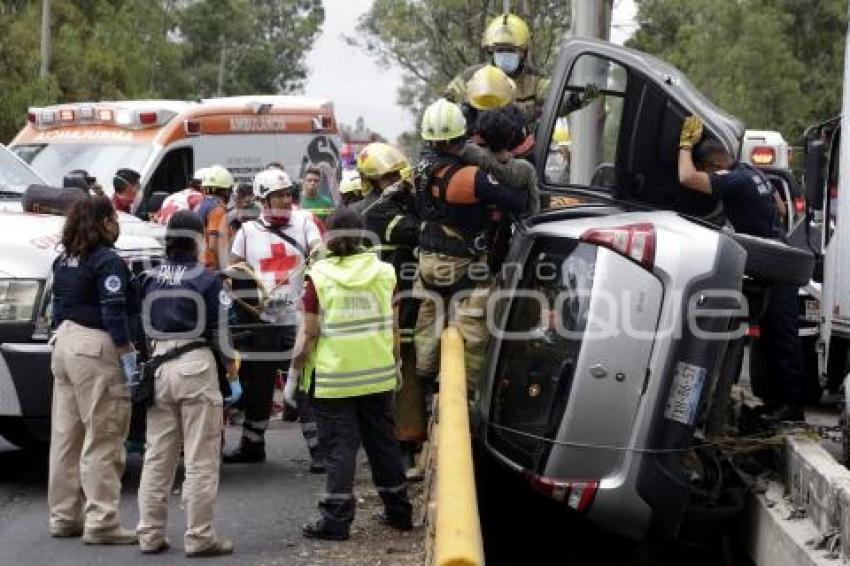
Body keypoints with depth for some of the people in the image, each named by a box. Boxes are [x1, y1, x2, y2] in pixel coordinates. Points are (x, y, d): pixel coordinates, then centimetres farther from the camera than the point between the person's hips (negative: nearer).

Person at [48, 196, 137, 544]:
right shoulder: (107, 262, -12)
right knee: (102, 438, -5)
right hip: (96, 349, -9)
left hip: (65, 343, 9)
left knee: (66, 434, 14)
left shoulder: (64, 261, 13)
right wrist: (128, 358, -14)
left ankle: (63, 516, 20)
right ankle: (101, 522, -6)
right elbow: (114, 314, -17)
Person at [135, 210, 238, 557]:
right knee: (200, 460, -1)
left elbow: (139, 330, 12)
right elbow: (222, 332, -5)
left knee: (157, 457, 12)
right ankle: (199, 537, -1)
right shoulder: (207, 280, -5)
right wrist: (233, 376, 4)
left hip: (158, 366, 5)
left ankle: (150, 534, 13)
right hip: (196, 366, -5)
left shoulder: (149, 280, 8)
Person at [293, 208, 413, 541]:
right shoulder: (383, 272, 1)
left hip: (334, 376, -4)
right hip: (379, 373, 4)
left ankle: (336, 519, -1)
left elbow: (310, 332, -9)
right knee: (382, 440, 15)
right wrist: (395, 359, 19)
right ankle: (398, 510, 23)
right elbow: (393, 326, 5)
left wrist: (298, 361, 6)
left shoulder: (319, 276, -10)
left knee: (340, 445, 1)